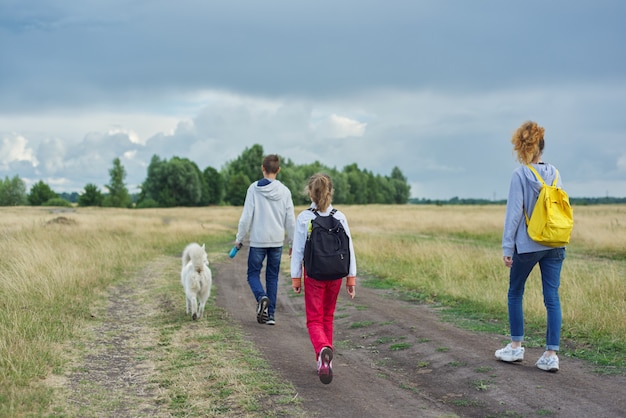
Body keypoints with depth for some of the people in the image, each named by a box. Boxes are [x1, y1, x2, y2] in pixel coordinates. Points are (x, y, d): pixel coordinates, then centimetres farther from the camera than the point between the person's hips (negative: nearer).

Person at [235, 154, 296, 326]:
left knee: (253, 273, 11)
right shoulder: (284, 191, 2)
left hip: (258, 241, -3)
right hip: (277, 241, 3)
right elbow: (290, 220, 4)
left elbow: (246, 217, -8)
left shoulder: (254, 189, -7)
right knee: (272, 277, 12)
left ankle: (261, 297, -18)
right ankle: (270, 314, 10)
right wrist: (293, 242, 14)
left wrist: (239, 238, 2)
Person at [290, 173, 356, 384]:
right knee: (328, 317, 19)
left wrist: (295, 278, 2)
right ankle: (325, 360, 24)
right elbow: (349, 248, -1)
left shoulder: (304, 218, -9)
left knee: (314, 320, 2)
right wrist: (351, 278, 5)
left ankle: (324, 350, -27)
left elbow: (298, 250, -6)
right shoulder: (340, 217, -2)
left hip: (313, 274, -3)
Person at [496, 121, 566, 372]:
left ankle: (516, 347, 19)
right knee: (552, 298, 4)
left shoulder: (520, 175, -10)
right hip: (555, 245, 4)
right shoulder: (554, 174, 5)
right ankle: (551, 354, 2)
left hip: (528, 245, -4)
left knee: (515, 293, 14)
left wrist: (507, 247, -6)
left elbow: (514, 212, -11)